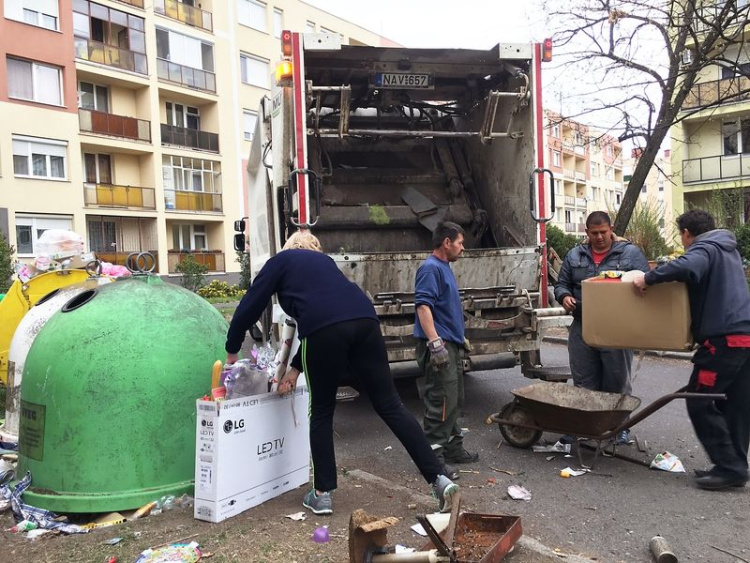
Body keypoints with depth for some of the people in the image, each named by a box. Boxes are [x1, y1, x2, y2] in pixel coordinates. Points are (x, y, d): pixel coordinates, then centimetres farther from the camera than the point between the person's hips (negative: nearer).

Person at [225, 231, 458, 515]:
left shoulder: (282, 260, 24)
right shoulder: (324, 260, 37)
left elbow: (251, 305, 21)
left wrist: (232, 349, 35)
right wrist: (296, 368, 36)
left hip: (327, 329, -4)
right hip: (365, 320, 5)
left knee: (321, 412, 13)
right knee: (390, 404, 8)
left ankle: (322, 494, 19)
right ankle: (439, 478, 5)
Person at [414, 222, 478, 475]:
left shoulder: (444, 268, 18)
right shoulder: (430, 268, -14)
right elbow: (423, 305, -24)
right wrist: (435, 342, -31)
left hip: (450, 345, 11)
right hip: (439, 345, -11)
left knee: (454, 401, 17)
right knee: (440, 402, -9)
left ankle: (453, 448, 28)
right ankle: (433, 456, -2)